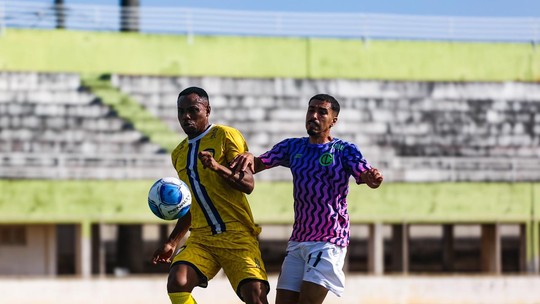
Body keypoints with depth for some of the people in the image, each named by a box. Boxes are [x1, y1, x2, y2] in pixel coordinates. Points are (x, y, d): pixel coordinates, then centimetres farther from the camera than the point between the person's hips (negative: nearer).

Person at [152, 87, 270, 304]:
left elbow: (248, 184, -10)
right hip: (201, 237, 5)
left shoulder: (225, 136, -1)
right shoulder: (179, 154, 18)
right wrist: (172, 242, 21)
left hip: (238, 236, -5)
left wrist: (218, 167, -27)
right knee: (177, 283, -21)